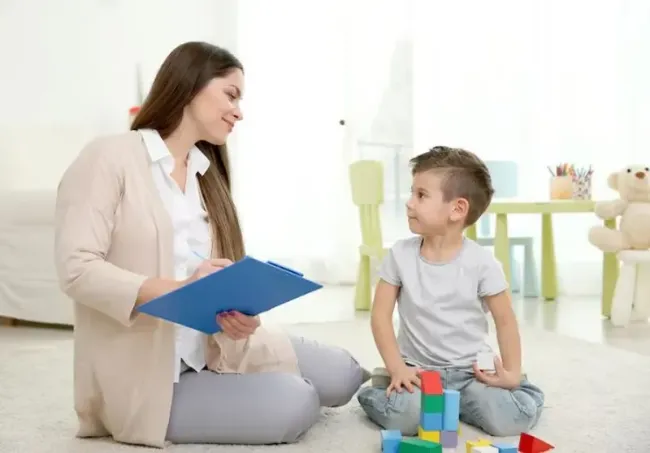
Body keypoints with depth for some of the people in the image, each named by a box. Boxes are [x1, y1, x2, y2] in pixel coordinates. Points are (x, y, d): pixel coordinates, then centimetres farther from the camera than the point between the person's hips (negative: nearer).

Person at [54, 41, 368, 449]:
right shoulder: (110, 157, -8)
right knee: (294, 405, -21)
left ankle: (216, 393, 17)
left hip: (213, 350, 7)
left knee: (342, 375, -2)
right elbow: (77, 269, -18)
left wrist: (239, 315, -19)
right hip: (145, 376, -7)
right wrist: (179, 289, -31)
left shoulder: (207, 174, 14)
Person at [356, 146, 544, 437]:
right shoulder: (400, 255, -5)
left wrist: (512, 374, -10)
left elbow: (505, 320, -2)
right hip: (416, 369, 0)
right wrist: (397, 369, -13)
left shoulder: (481, 262, -10)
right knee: (402, 415, -29)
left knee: (511, 419, -22)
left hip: (469, 371, 0)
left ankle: (452, 401, 5)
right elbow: (381, 315, -4)